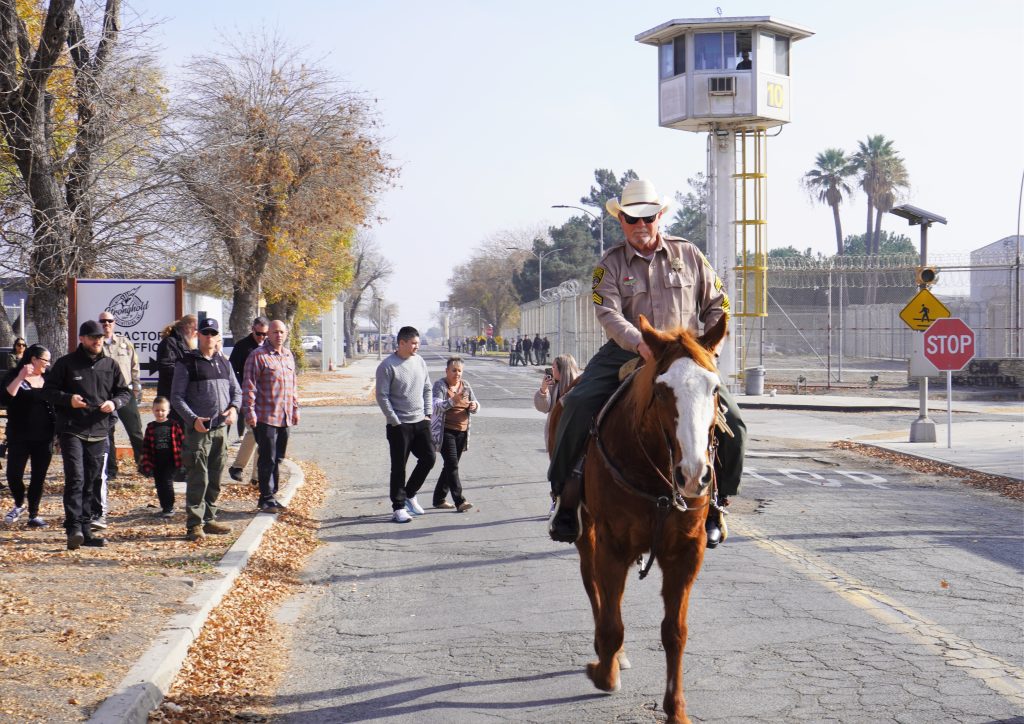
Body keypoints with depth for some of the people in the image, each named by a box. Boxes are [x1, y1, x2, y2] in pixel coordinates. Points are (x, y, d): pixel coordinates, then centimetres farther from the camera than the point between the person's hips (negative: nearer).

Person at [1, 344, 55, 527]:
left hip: (44, 437, 4)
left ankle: (34, 515, 12)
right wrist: (20, 378, -26)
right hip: (19, 437, -4)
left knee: (39, 477, 4)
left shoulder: (47, 378, 11)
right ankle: (19, 505, 20)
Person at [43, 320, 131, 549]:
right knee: (75, 479, -15)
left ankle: (86, 530, 14)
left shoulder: (110, 365, 12)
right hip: (72, 431, -4)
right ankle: (74, 528, -19)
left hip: (99, 432, 4)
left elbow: (125, 391, 17)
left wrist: (115, 403, -6)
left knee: (92, 482, 7)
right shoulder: (66, 363, 1)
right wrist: (68, 399, -16)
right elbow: (48, 390, 3)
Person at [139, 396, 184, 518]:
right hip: (156, 462, 3)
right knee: (159, 485, 9)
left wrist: (182, 459, -3)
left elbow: (182, 442, 1)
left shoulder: (174, 426, -1)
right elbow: (146, 447, 7)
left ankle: (169, 508, -1)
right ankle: (165, 507, 21)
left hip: (170, 461, -3)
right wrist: (146, 463, 1)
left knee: (167, 483, -9)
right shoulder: (151, 427, 6)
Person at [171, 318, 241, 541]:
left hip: (221, 428, 6)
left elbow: (236, 390, 20)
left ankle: (209, 519, 19)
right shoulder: (186, 363, -2)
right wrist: (193, 419, -17)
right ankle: (194, 524, -4)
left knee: (216, 478, 10)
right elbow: (177, 397, -5)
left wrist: (234, 407, -2)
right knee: (198, 479, -8)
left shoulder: (223, 363, 16)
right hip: (198, 429, -6)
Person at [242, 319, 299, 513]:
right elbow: (249, 386, -10)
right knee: (267, 459, -4)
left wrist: (295, 408, 19)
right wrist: (249, 411, -15)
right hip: (266, 417, -7)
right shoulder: (258, 355, -8)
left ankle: (272, 496, 20)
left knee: (278, 459, 12)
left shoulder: (288, 355, 14)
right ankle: (266, 499, 2)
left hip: (285, 417, 7)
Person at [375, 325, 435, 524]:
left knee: (428, 458, 4)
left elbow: (427, 389, 16)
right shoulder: (387, 366, -12)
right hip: (399, 425, -6)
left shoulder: (419, 361, 7)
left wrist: (428, 414, 6)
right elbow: (382, 396, -13)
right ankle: (398, 507, 8)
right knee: (398, 467, 0)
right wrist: (395, 422, -14)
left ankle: (410, 494, 23)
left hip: (421, 422, 6)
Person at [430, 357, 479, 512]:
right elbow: (436, 406, -22)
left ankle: (439, 499, 22)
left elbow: (476, 407, 13)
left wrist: (474, 406, -12)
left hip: (461, 432, 7)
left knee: (450, 466, 11)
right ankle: (459, 501, -19)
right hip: (445, 432, -7)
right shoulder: (440, 385, -7)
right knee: (452, 465, -14)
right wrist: (453, 401, -39)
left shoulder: (465, 385, 10)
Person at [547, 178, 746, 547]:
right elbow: (608, 313, -11)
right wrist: (639, 343, -29)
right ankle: (567, 496, -12)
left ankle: (715, 502, 4)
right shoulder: (611, 263, 4)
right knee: (577, 406, -25)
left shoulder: (688, 254, 9)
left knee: (732, 422, -16)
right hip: (626, 353, -1)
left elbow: (717, 305, 14)